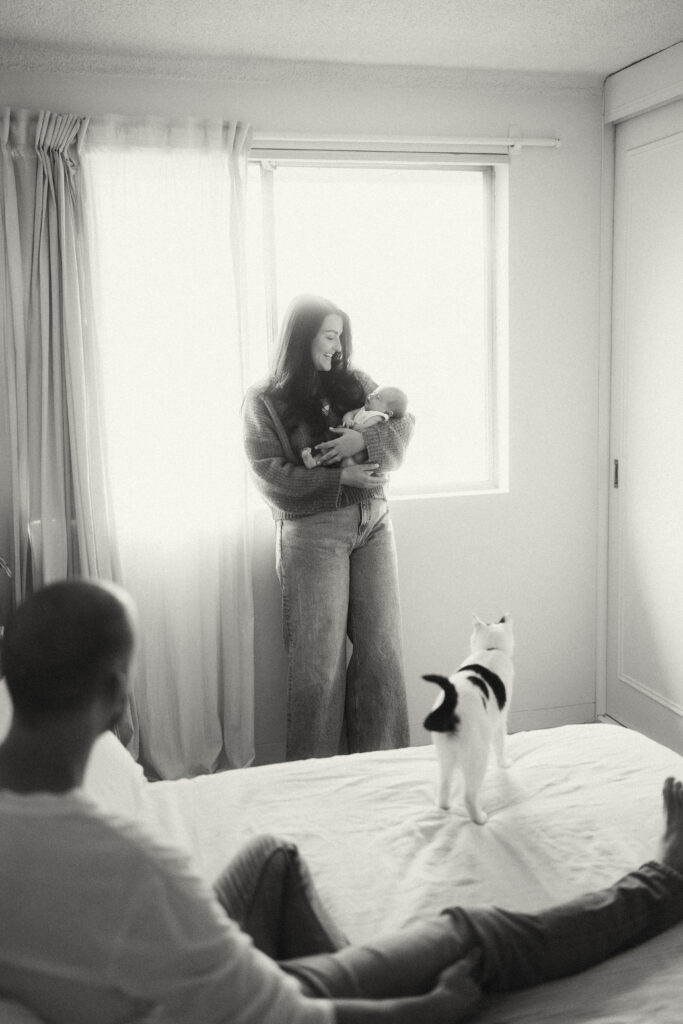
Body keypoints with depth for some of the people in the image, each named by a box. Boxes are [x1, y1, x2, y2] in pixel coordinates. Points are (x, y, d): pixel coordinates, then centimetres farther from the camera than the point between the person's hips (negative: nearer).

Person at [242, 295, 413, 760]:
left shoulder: (353, 381, 13)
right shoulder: (265, 401, 0)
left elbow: (403, 420, 8)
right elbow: (272, 476, -9)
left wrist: (364, 438, -11)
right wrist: (343, 478, -14)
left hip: (373, 522, 5)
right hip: (313, 532, -4)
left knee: (382, 647, 5)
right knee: (320, 658, -2)